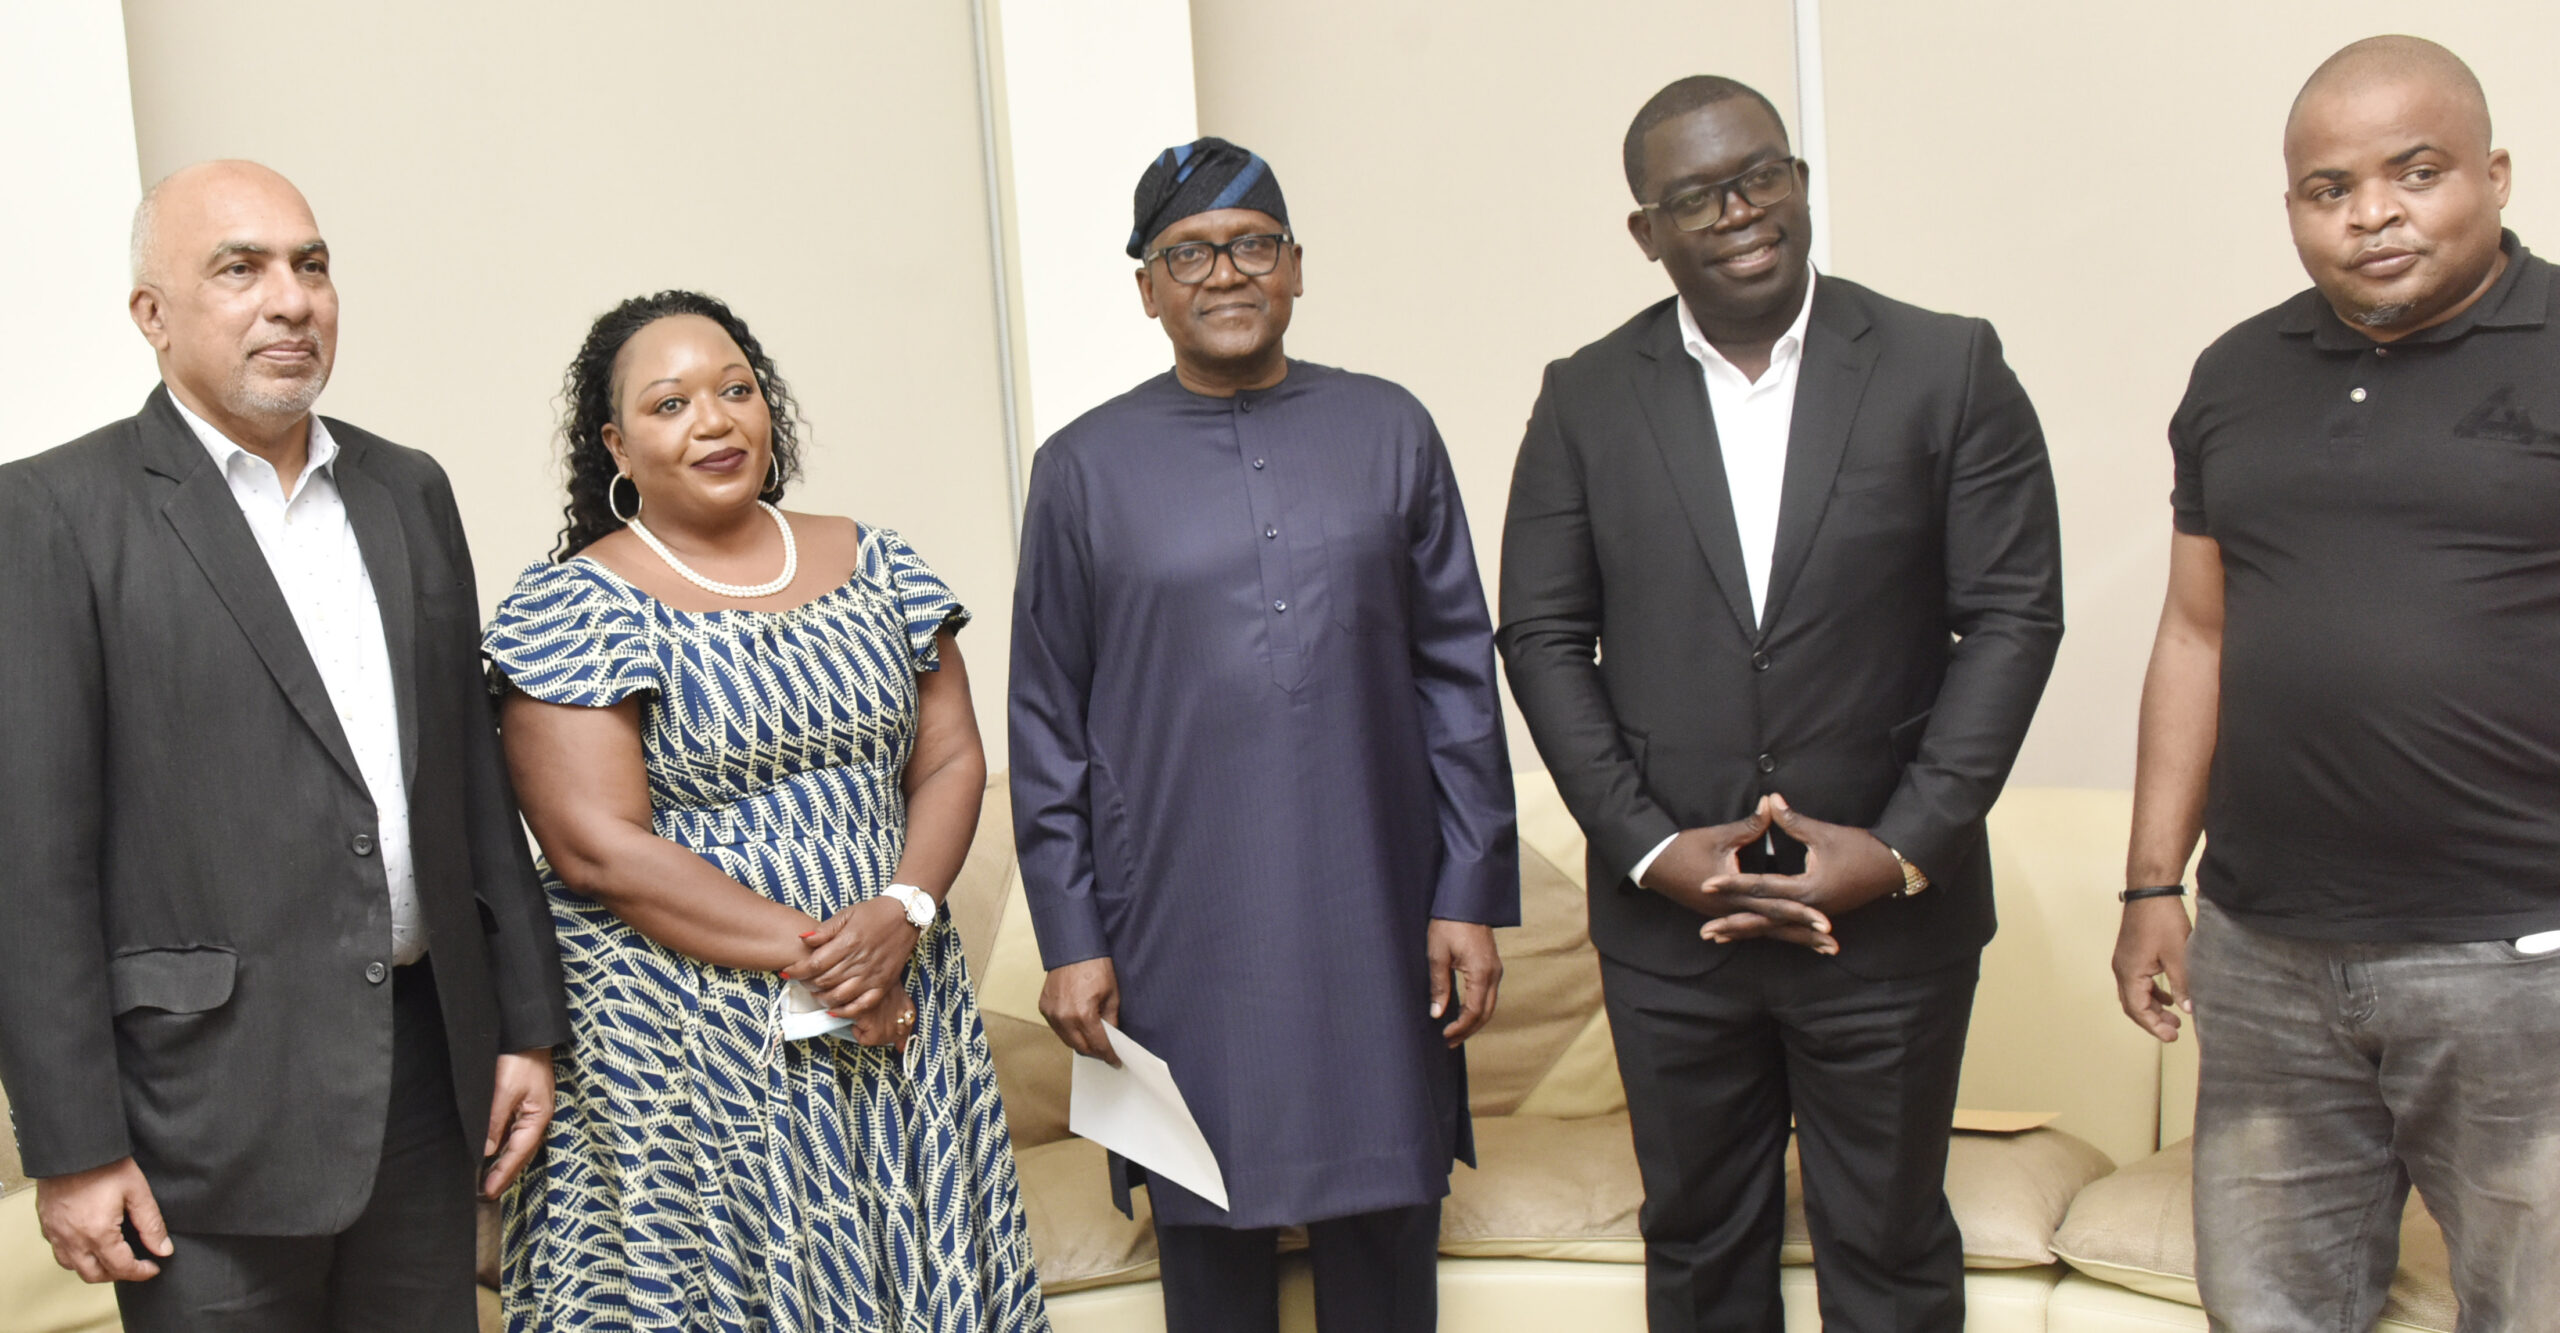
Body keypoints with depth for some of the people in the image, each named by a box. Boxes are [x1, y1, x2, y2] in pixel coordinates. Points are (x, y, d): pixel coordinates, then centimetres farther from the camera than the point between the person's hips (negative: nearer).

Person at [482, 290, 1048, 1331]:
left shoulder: (870, 563, 7)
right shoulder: (575, 606, -7)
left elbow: (951, 759, 6)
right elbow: (598, 847, -13)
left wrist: (902, 913, -12)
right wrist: (809, 953, -16)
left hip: (898, 1007, 4)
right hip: (688, 1043, -4)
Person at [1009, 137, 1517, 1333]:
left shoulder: (1390, 434, 3)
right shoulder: (1082, 469, 1)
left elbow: (1458, 675, 4)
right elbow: (1047, 725, 3)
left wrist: (1472, 895, 0)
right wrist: (1069, 939, 0)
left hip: (1375, 923, 1)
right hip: (1184, 941, -1)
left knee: (1386, 1235, 12)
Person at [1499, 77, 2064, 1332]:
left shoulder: (1949, 369, -2)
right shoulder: (1586, 398, 2)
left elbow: (2014, 614, -4)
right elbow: (1540, 635, 1)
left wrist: (1905, 850, -11)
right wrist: (1649, 847, -9)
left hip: (1892, 919, -1)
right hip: (1665, 921, 2)